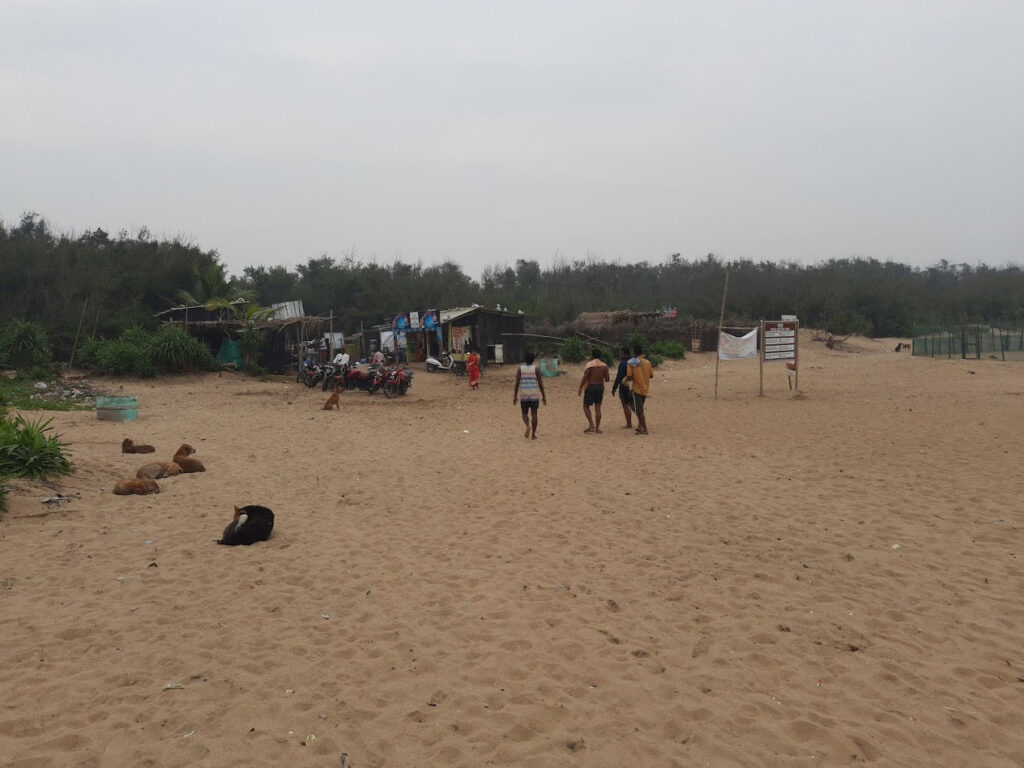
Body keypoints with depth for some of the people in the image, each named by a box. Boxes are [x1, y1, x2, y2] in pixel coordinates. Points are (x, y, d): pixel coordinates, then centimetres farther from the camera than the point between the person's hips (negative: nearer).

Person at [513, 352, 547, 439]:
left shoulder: (520, 369, 0)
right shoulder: (536, 368, -2)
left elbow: (517, 383, -2)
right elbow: (540, 383, -4)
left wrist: (515, 396, 4)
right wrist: (543, 396, 4)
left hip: (524, 396, 0)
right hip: (534, 396, 0)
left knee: (525, 413, 12)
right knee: (534, 414, 8)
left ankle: (528, 425, -17)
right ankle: (533, 434, 9)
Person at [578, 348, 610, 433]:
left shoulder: (589, 364, -9)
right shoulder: (604, 366, 4)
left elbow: (585, 378, -15)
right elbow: (607, 379, 5)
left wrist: (580, 389, -10)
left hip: (590, 387, -4)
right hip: (600, 387, 4)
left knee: (586, 406, 7)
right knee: (598, 408, 7)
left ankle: (591, 425, -8)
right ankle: (597, 429, 7)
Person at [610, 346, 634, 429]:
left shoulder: (623, 363, -15)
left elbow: (618, 377, -17)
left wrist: (614, 388, -13)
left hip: (624, 387, -8)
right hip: (632, 387, 8)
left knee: (625, 405, 0)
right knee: (631, 405, 15)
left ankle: (629, 424, 2)